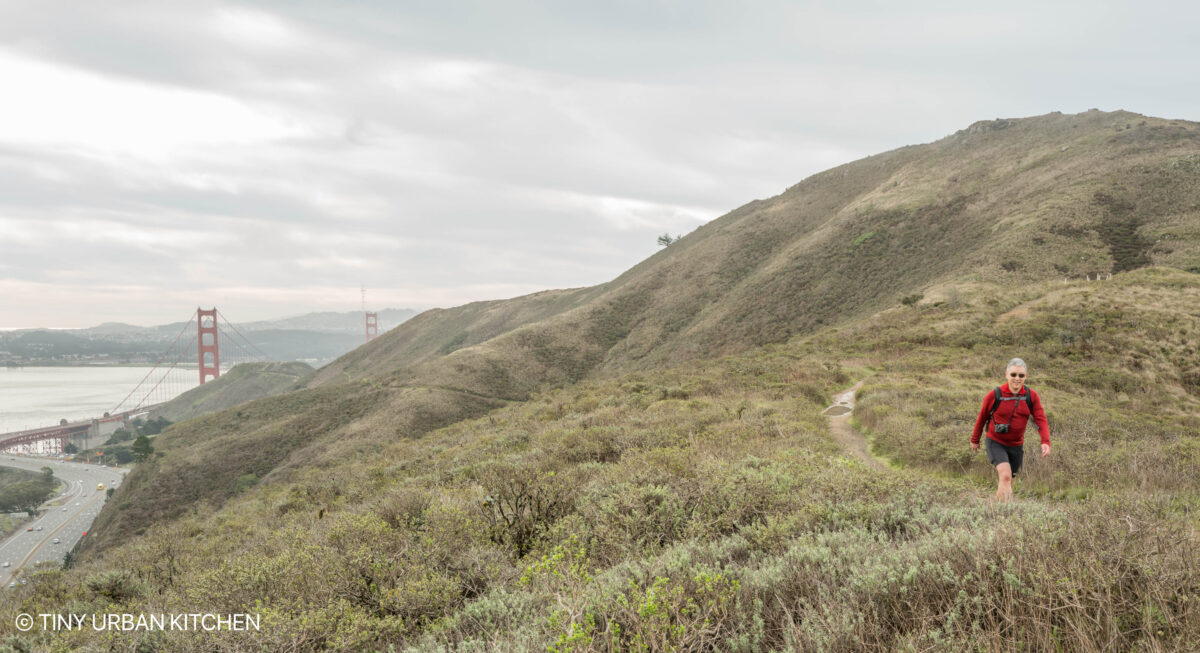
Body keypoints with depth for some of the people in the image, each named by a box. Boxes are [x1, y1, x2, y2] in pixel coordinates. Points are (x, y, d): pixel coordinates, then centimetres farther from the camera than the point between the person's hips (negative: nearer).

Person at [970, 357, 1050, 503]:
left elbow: (1041, 420, -11)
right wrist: (974, 440, 11)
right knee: (1006, 476, -24)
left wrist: (1045, 442, -28)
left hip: (1016, 446, 4)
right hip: (996, 443, -4)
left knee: (1007, 483, 14)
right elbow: (982, 417, 1)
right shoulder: (994, 395, -13)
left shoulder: (1031, 396, -6)